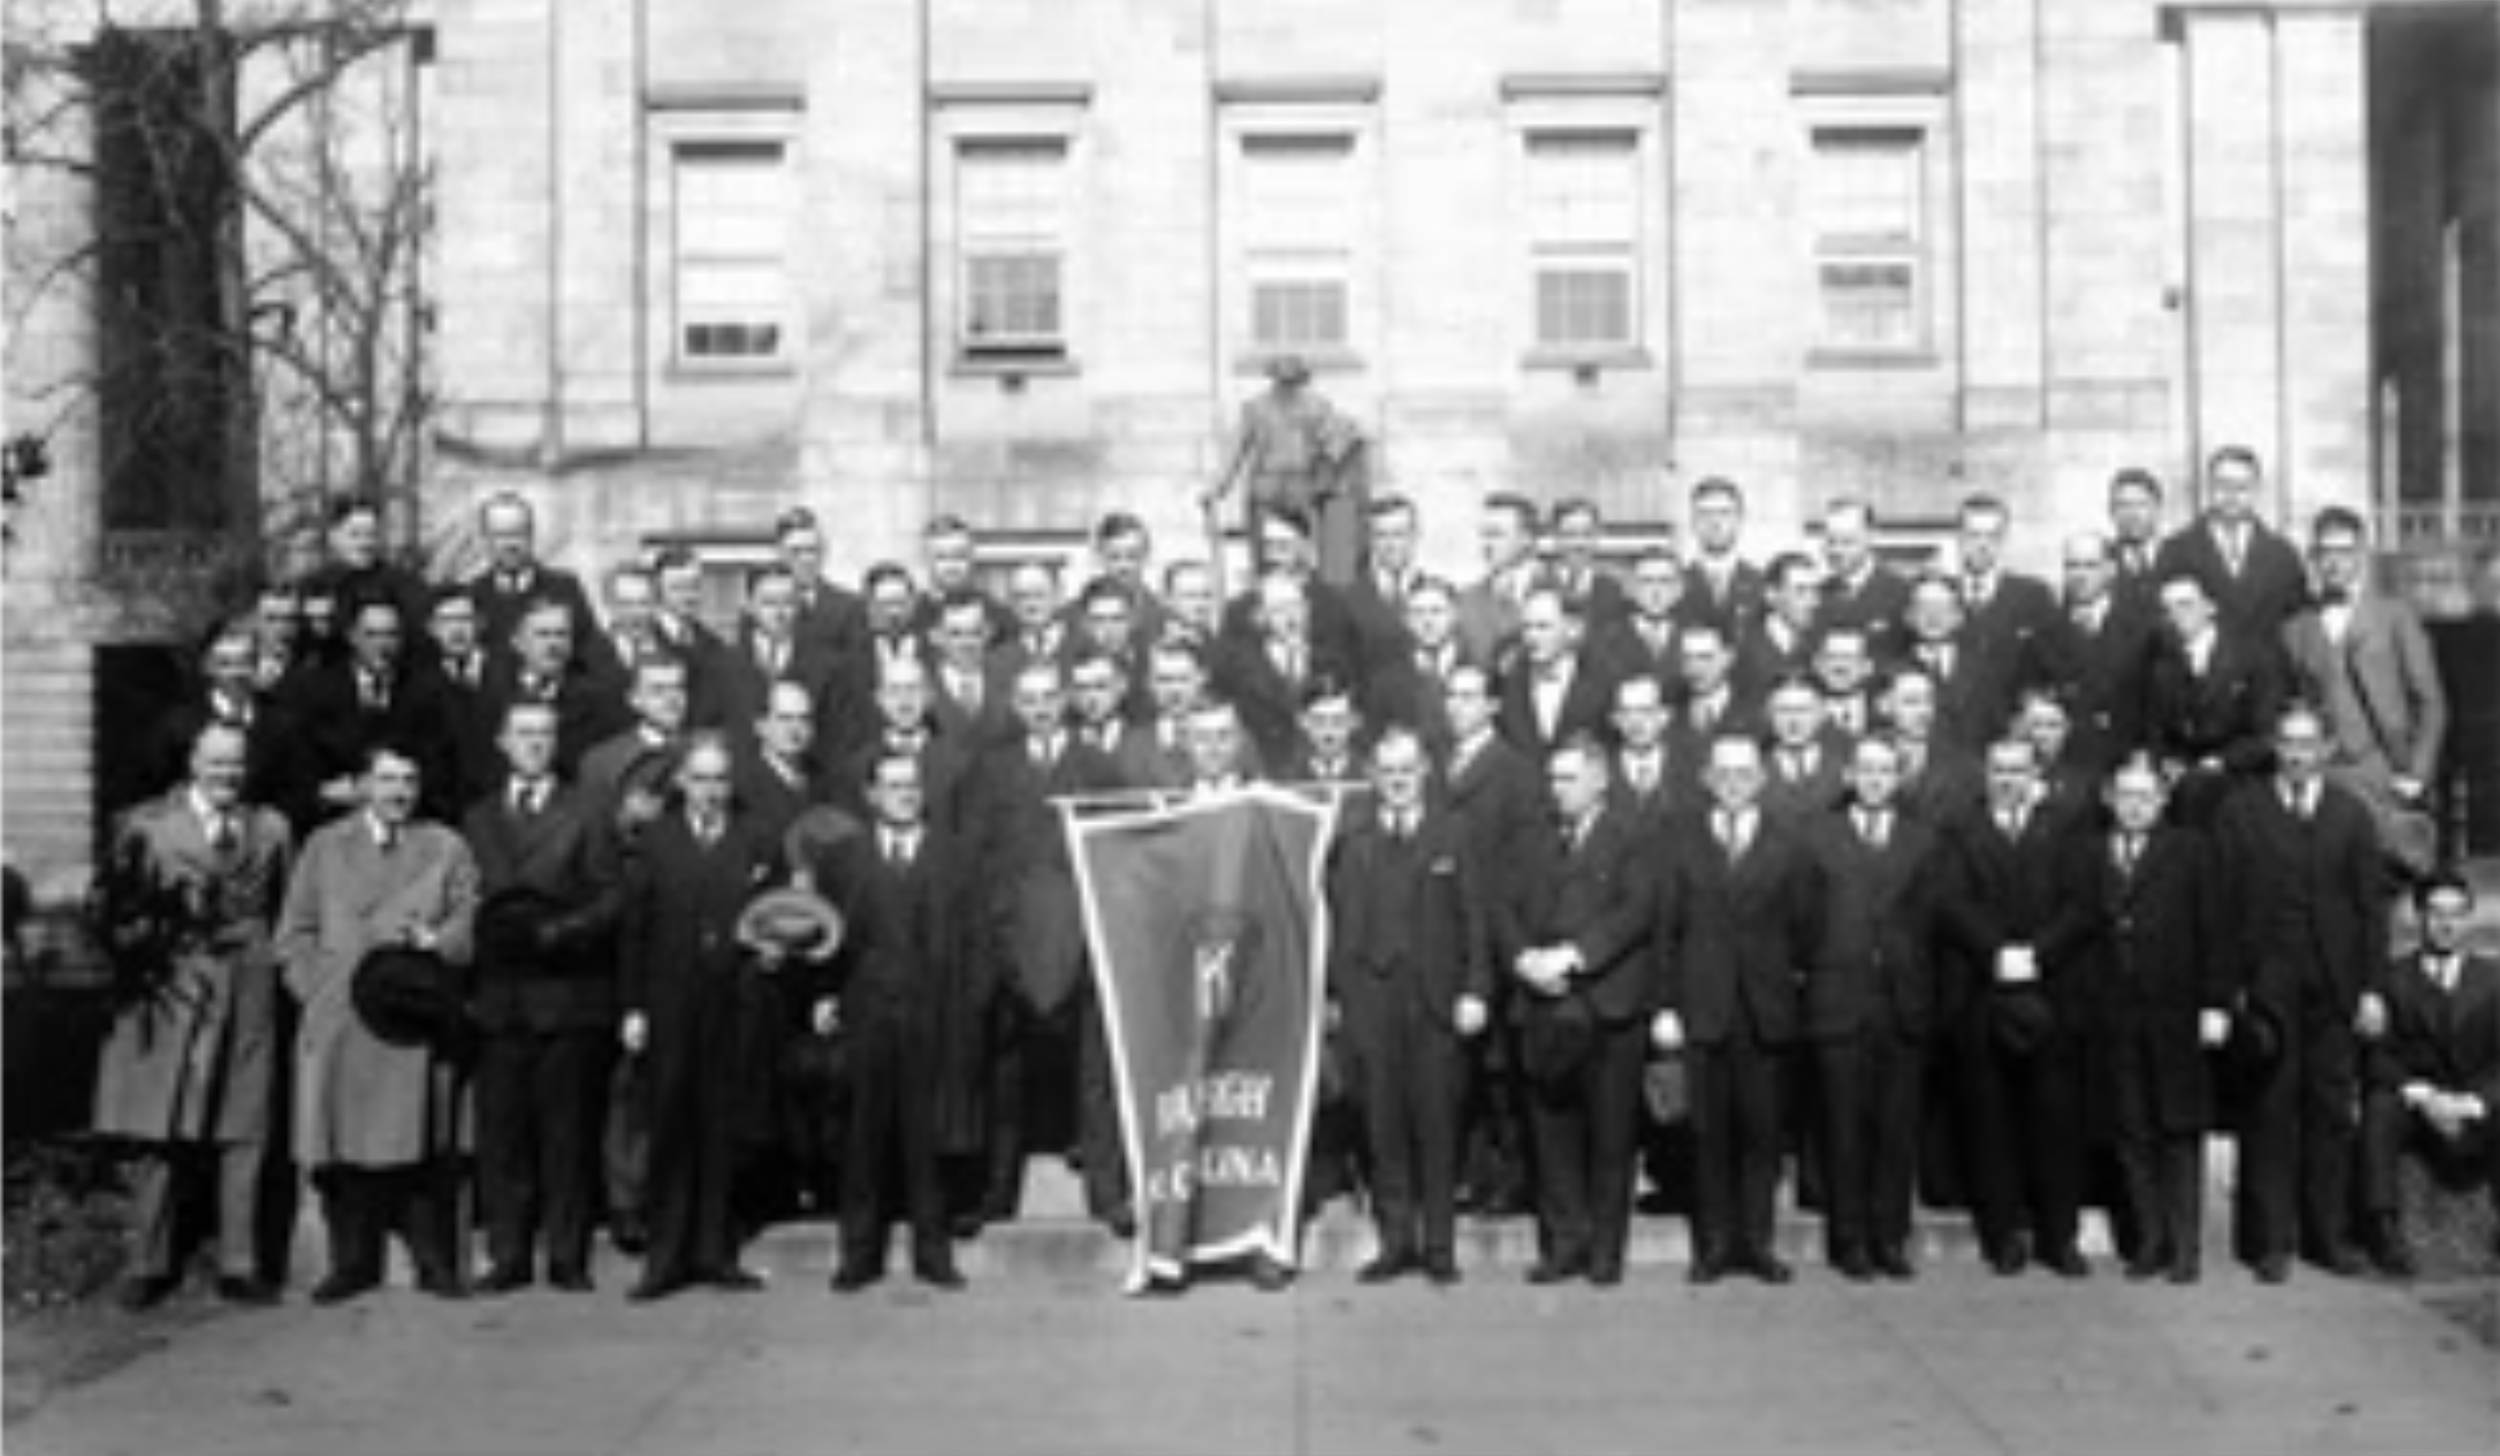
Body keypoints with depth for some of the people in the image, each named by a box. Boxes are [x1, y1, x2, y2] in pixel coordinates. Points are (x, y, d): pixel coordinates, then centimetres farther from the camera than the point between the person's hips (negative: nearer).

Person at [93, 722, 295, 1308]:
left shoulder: (271, 828, 12)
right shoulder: (146, 825, 3)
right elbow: (118, 912, 2)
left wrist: (269, 957, 1)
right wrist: (137, 949, -11)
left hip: (248, 995, 2)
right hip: (170, 993, -2)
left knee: (243, 1137, 4)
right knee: (160, 1137, 0)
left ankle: (238, 1267, 11)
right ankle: (150, 1265, 12)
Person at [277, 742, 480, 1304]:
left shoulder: (446, 848, 12)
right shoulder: (324, 847, 13)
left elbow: (470, 921, 4)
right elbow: (295, 932, 11)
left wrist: (434, 940, -15)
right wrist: (316, 988, -2)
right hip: (340, 1021, 1)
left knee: (428, 1145, -2)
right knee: (344, 1143, 0)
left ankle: (435, 1262, 5)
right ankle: (353, 1262, 10)